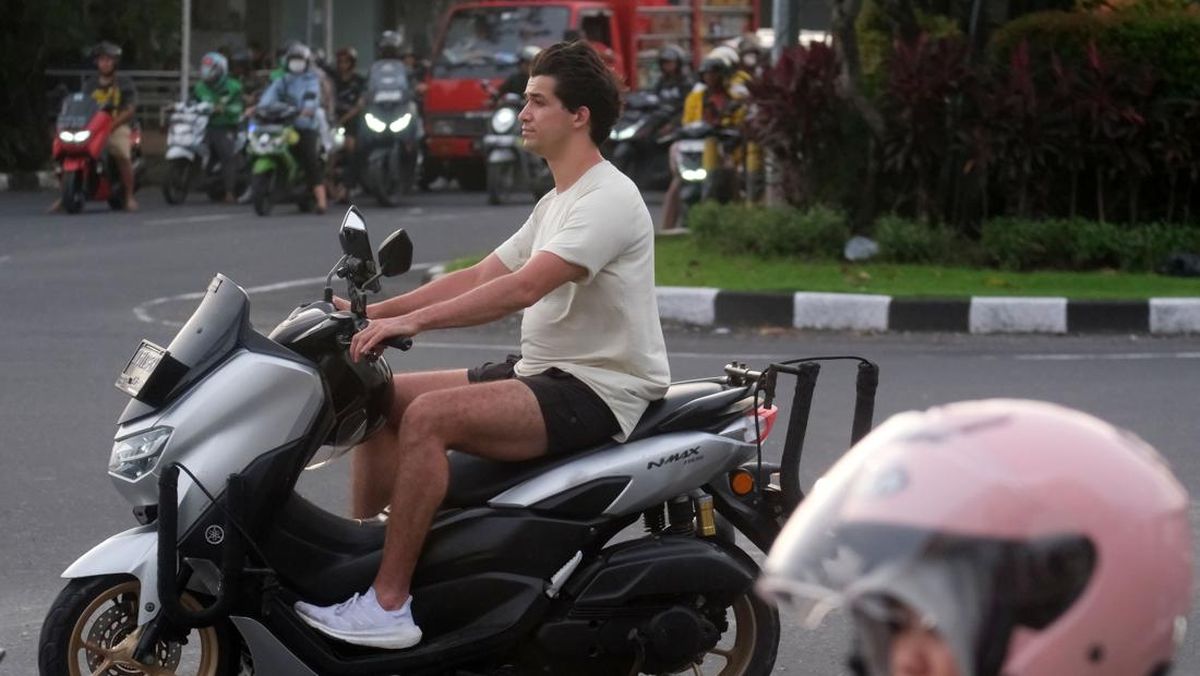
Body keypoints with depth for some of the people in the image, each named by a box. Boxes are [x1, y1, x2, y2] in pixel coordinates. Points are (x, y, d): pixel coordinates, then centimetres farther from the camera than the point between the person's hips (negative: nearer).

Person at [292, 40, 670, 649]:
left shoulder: (608, 199, -15)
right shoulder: (556, 203, 19)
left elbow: (523, 287, -27)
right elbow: (480, 277, 17)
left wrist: (412, 321, -30)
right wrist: (374, 312, 8)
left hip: (599, 391, -10)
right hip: (540, 372, 10)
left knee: (429, 416, -28)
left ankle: (388, 605, -27)